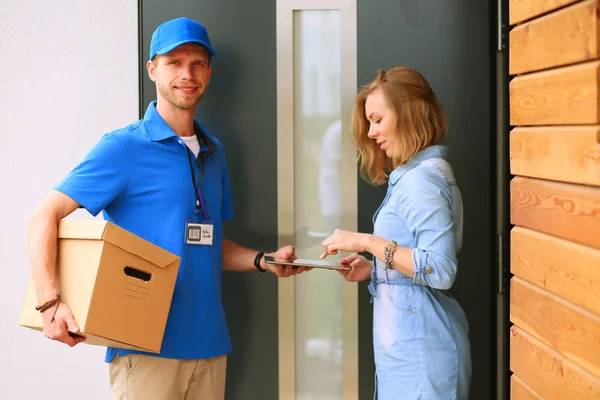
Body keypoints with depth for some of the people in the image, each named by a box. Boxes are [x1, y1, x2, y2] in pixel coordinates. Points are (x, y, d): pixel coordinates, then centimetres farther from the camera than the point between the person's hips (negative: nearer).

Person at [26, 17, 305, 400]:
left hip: (209, 342, 6)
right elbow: (44, 217, -11)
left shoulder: (213, 152, 13)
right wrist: (51, 303, -24)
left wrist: (264, 261, 3)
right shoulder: (123, 147, -6)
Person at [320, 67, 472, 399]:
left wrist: (369, 242, -20)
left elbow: (441, 270, -23)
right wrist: (373, 268, 7)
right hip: (409, 344, 9)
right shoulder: (415, 173, 15)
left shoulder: (422, 178, -15)